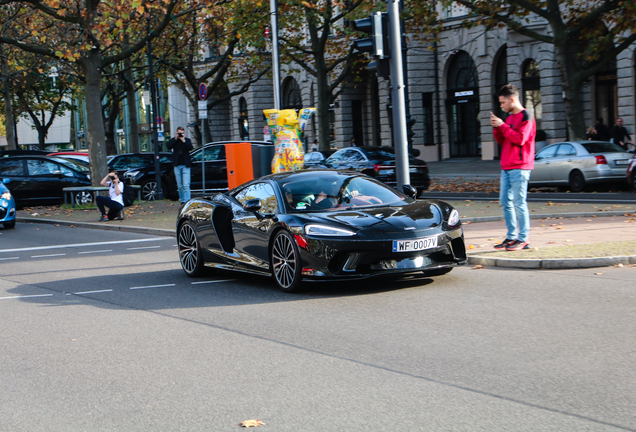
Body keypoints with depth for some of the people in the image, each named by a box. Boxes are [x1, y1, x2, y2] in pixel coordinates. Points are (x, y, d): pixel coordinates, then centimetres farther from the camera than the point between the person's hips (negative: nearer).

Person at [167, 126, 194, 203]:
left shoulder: (187, 140, 7)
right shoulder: (174, 140, 10)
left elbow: (190, 148, -11)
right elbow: (168, 146, -8)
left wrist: (183, 140, -16)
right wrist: (175, 138, -12)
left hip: (185, 166, -2)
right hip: (177, 166, 2)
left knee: (186, 185, -13)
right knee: (180, 186, 8)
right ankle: (182, 201, 18)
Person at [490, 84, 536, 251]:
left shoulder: (526, 117, -7)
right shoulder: (509, 117, 19)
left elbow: (520, 138, -19)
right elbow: (502, 141, 20)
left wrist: (503, 126, -15)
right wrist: (496, 127, 3)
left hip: (519, 167, -9)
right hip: (506, 167, 9)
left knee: (519, 203, -7)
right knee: (505, 202, 8)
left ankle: (523, 239, -2)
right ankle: (511, 236, 14)